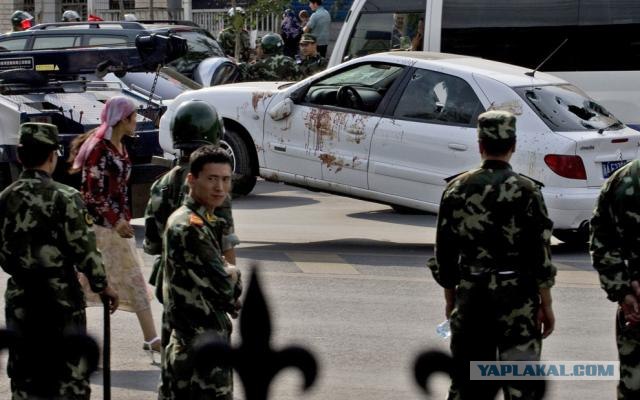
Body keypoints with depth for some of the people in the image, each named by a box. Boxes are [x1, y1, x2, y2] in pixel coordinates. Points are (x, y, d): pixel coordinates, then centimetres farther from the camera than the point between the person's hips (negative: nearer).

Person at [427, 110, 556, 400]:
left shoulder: (457, 189, 1)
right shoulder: (526, 191, -8)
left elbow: (444, 252, 5)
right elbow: (541, 254, -9)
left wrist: (450, 298, 16)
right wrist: (546, 305, -1)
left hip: (471, 297, 3)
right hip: (517, 299, -3)